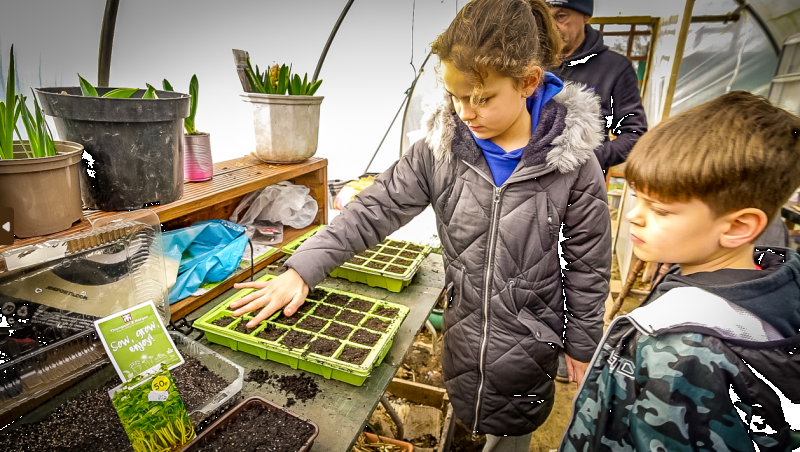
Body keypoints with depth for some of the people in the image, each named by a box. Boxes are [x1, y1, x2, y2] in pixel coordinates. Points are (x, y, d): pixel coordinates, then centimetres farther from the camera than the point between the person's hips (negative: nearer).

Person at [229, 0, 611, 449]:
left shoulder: (572, 164, -17)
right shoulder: (441, 149, -12)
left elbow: (586, 267, -8)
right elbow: (376, 208, -12)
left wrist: (583, 348, 2)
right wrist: (302, 269, -19)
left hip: (526, 344, -2)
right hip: (462, 330, 2)